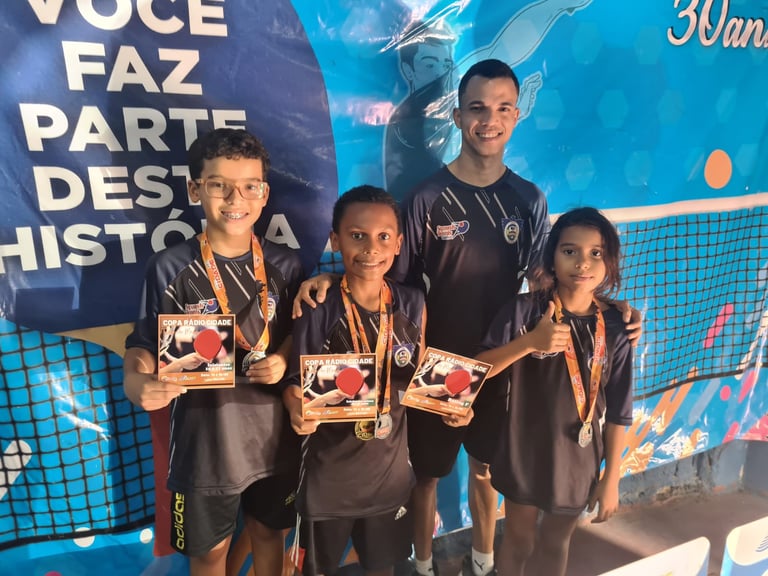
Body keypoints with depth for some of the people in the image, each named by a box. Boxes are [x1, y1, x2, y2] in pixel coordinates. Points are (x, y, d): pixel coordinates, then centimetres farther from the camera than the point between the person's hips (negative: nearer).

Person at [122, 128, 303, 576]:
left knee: (269, 531, 25)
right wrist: (138, 383, -29)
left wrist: (284, 361, -14)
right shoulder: (171, 268, -13)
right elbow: (143, 347, -8)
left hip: (274, 432, 3)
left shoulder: (286, 265, -5)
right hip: (204, 435, -2)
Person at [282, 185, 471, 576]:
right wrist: (297, 409, -30)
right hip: (329, 465, -2)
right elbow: (294, 380, -10)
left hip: (390, 463, 3)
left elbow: (418, 378, 5)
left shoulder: (412, 306, -6)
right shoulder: (316, 308, -16)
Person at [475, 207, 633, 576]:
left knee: (555, 543, 24)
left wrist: (612, 477, 1)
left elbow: (617, 410, -3)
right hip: (525, 454, -1)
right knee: (518, 538, 21)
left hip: (579, 459, 2)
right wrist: (529, 342, -30)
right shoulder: (524, 311, -17)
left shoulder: (614, 327, -10)